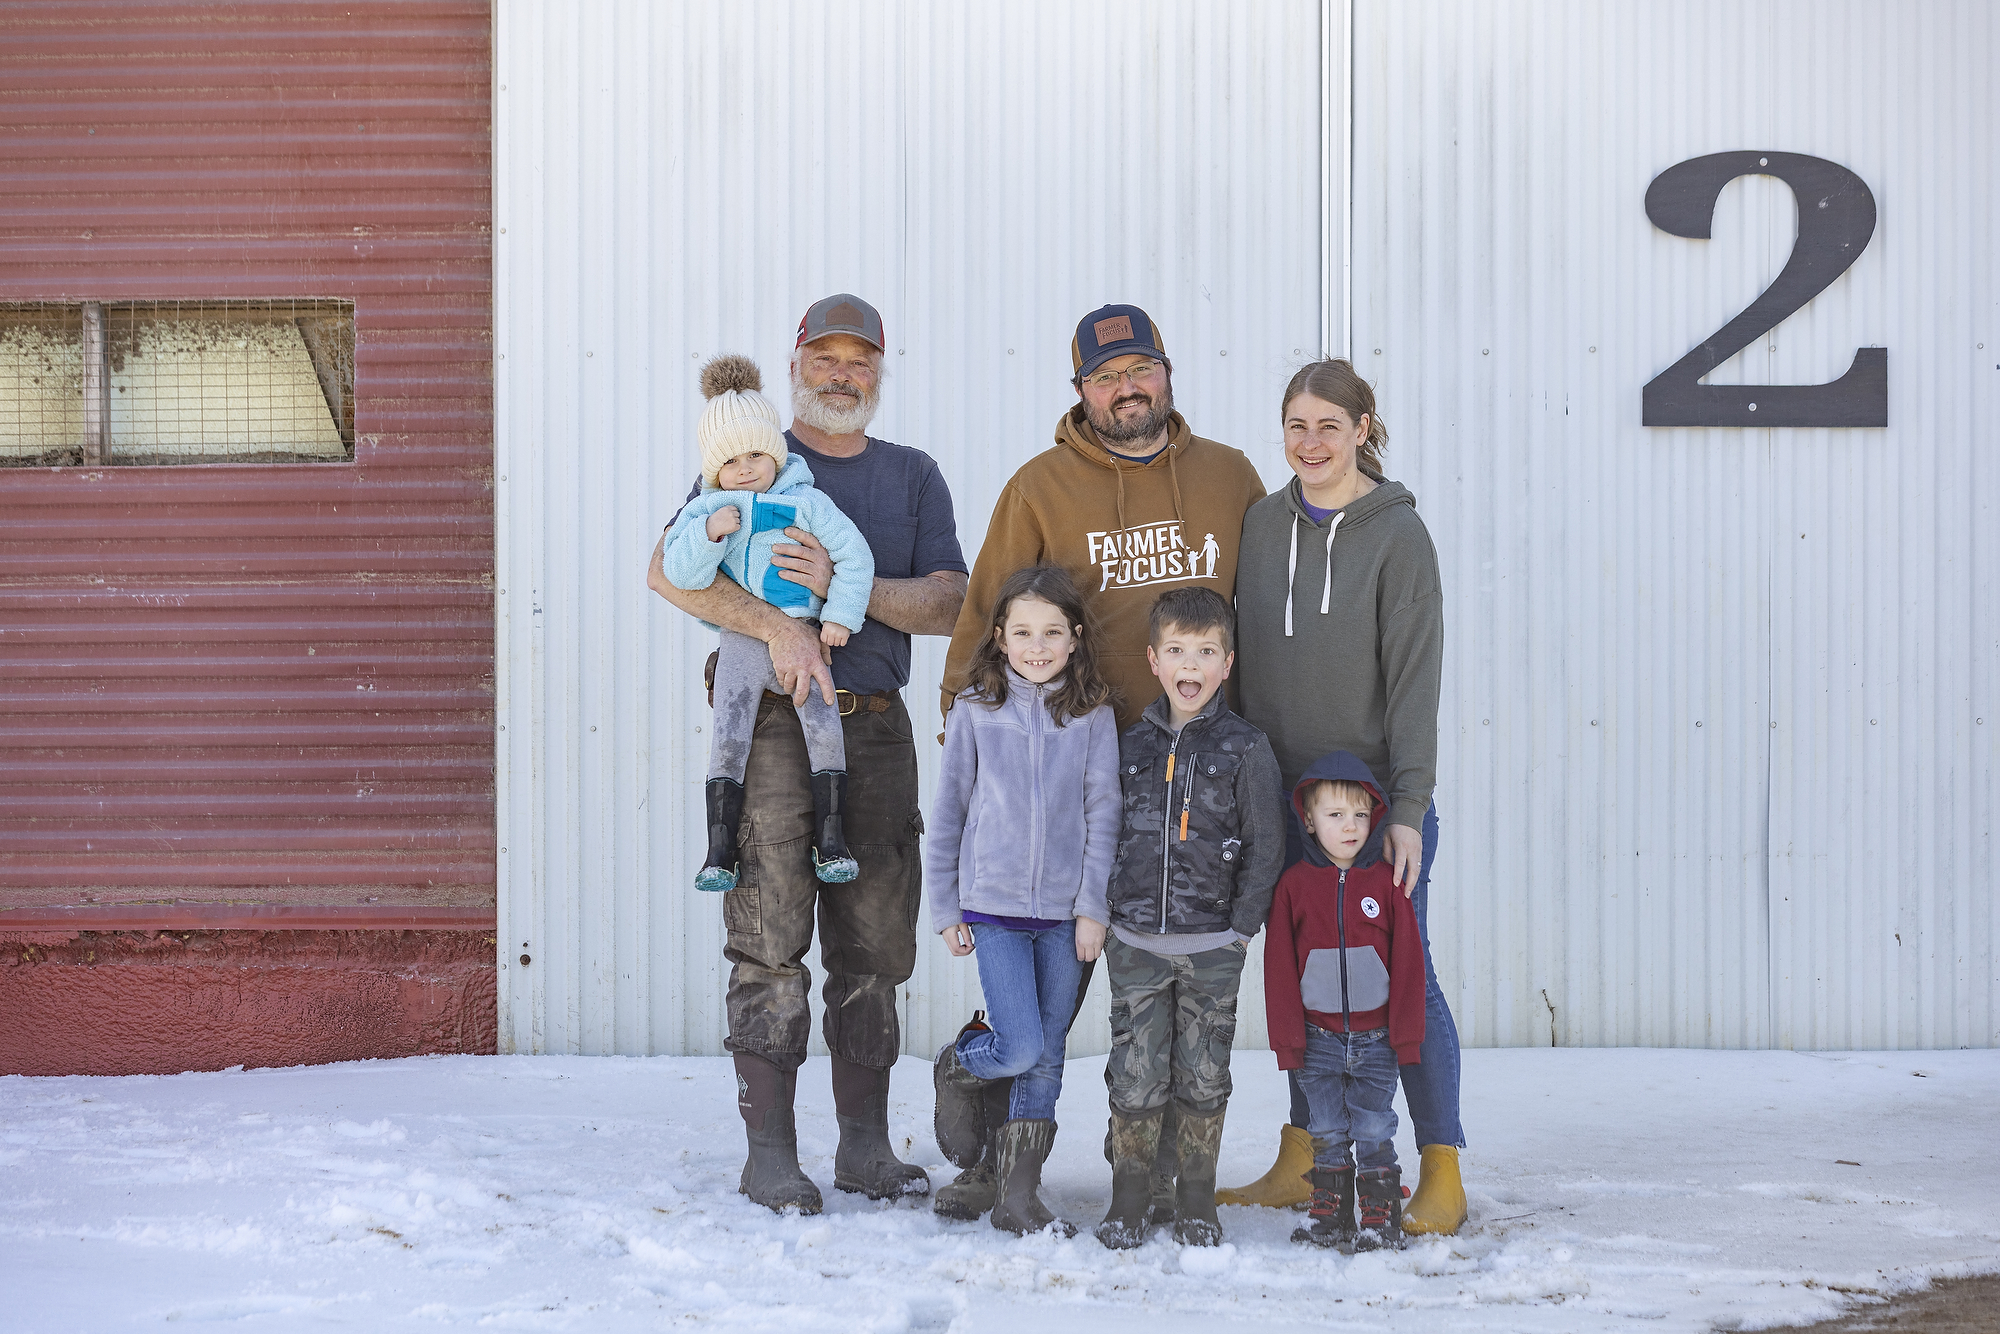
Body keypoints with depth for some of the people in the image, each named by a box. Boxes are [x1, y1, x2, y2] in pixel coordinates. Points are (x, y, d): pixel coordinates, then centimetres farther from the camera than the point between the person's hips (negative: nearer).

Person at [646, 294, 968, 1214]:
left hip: (877, 726, 3)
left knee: (875, 945, 6)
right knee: (771, 942, -6)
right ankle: (769, 1153, -2)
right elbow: (669, 571, -8)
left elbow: (950, 604, 2)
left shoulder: (913, 477, 15)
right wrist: (778, 627, -20)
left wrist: (844, 586, -13)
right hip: (772, 724, -3)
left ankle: (864, 1145, 15)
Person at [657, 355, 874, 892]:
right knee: (727, 737, -8)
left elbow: (853, 555, 2)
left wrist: (840, 615, -4)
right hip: (741, 642, 1)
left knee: (823, 727, -14)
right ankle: (720, 851, -4)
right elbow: (678, 574, -8)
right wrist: (710, 534, -22)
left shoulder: (806, 502, -1)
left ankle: (830, 838, -6)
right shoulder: (705, 511, 2)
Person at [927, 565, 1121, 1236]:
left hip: (1065, 913, 2)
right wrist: (946, 909, 6)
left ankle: (1017, 1197, 15)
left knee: (1046, 1061, 6)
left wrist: (1094, 905, -4)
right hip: (994, 905, -2)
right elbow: (948, 814, 5)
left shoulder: (1092, 714, 1)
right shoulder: (975, 713, -1)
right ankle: (958, 1061, 21)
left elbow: (1103, 812, 1)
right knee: (1022, 1049, -12)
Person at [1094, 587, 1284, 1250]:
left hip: (1213, 947, -2)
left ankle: (1197, 1204, 18)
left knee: (1203, 1080, 6)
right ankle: (1128, 1201, 16)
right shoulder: (1132, 744, 6)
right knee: (1136, 1077, 3)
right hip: (1135, 944, 2)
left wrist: (1242, 927, -6)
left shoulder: (1244, 748, -3)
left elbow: (1266, 847, -2)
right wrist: (1108, 914, 7)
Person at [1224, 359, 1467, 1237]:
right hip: (1284, 794, 4)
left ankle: (1442, 1175, 4)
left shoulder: (1397, 533, -7)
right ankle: (1301, 1159, 19)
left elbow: (1415, 676, -11)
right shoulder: (1261, 525, 6)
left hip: (1378, 793, -4)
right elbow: (1242, 658, 12)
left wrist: (1408, 809, -17)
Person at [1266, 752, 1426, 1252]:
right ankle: (1331, 1219, 20)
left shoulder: (1386, 881, -2)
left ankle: (1381, 1221, 13)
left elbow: (1408, 963, 1)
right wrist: (1286, 1037, -2)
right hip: (1318, 1037, 1)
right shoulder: (1295, 883, -1)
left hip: (1376, 1040, -1)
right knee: (1327, 1135, 10)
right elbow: (1279, 966, 1)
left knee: (1374, 1132, 4)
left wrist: (1405, 1034, -2)